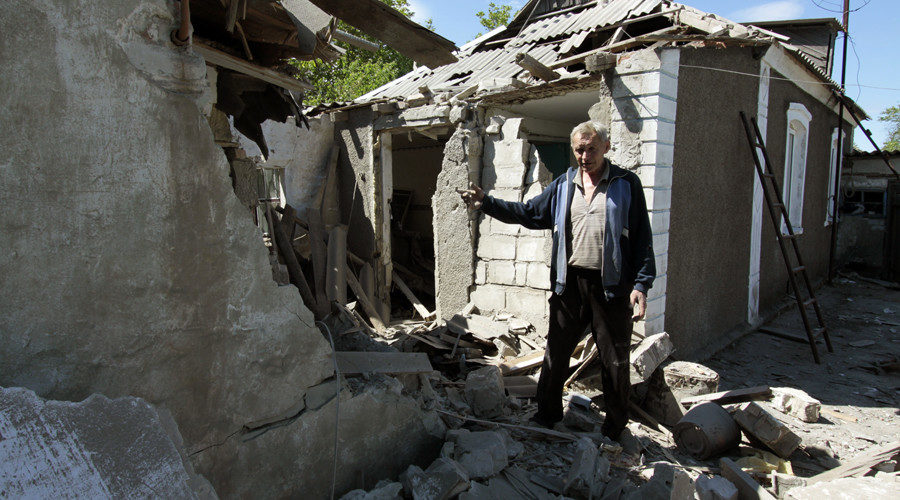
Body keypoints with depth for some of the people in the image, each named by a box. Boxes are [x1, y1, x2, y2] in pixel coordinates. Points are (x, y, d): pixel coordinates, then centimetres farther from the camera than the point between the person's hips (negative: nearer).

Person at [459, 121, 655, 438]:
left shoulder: (626, 184, 0)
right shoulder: (563, 185, 10)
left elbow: (642, 238, -2)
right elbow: (528, 213, 13)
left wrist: (641, 284, -10)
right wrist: (486, 203, 2)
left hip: (612, 286, -3)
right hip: (569, 283, 3)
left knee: (615, 361, 7)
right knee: (556, 352, 12)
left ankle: (615, 427, 26)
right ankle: (547, 415, 31)